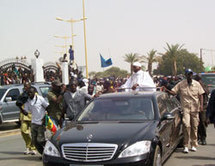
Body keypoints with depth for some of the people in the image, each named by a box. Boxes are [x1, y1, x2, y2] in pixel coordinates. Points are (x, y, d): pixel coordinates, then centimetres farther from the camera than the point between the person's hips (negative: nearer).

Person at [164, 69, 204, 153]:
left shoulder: (197, 84, 7)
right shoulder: (181, 84, 2)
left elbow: (201, 95, 7)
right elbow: (173, 92, 0)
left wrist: (201, 105, -4)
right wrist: (167, 91, -20)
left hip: (195, 108, 2)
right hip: (185, 108, -2)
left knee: (194, 127, 6)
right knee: (186, 125, -15)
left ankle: (194, 145, 19)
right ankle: (186, 146, -8)